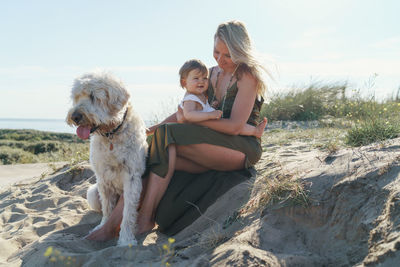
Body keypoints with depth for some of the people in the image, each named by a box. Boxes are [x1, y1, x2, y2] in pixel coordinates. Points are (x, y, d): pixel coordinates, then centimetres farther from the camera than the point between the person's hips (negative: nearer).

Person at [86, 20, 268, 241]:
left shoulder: (248, 75, -7)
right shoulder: (213, 73, 15)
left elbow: (235, 126, -15)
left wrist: (193, 119, -11)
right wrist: (152, 129, 5)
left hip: (243, 148, -7)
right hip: (214, 147, 7)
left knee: (168, 136, -27)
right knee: (158, 156, -19)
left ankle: (145, 219, -24)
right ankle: (113, 224, -22)